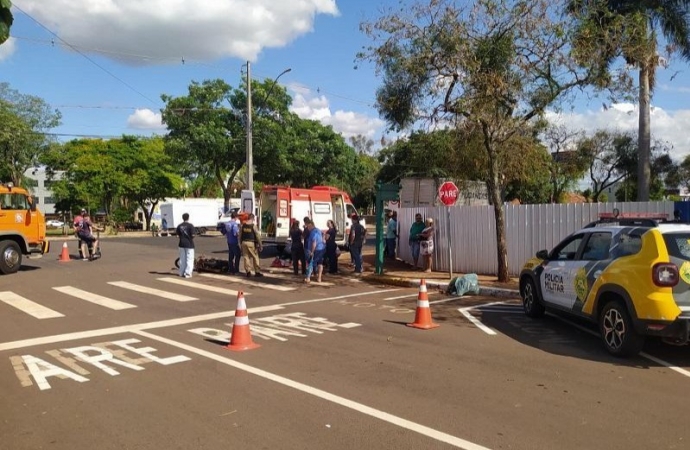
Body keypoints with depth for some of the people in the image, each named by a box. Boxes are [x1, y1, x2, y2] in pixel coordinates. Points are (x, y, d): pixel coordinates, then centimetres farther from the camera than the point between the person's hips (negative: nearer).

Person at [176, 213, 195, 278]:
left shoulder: (179, 226, 4)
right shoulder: (190, 225, -10)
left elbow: (178, 235, 2)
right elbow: (192, 235, -13)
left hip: (182, 244, 5)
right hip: (189, 244, -5)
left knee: (182, 259, 13)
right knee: (189, 259, 0)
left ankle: (182, 273, 18)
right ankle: (187, 273, -4)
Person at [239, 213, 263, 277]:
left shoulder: (242, 225, 4)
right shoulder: (253, 226, -9)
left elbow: (240, 235, 8)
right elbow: (258, 236, -8)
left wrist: (240, 244, 17)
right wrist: (260, 245, -2)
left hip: (244, 242, 4)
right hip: (251, 243, -4)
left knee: (246, 257, 8)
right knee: (255, 257, 4)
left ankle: (248, 272, 8)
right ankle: (257, 272, 7)